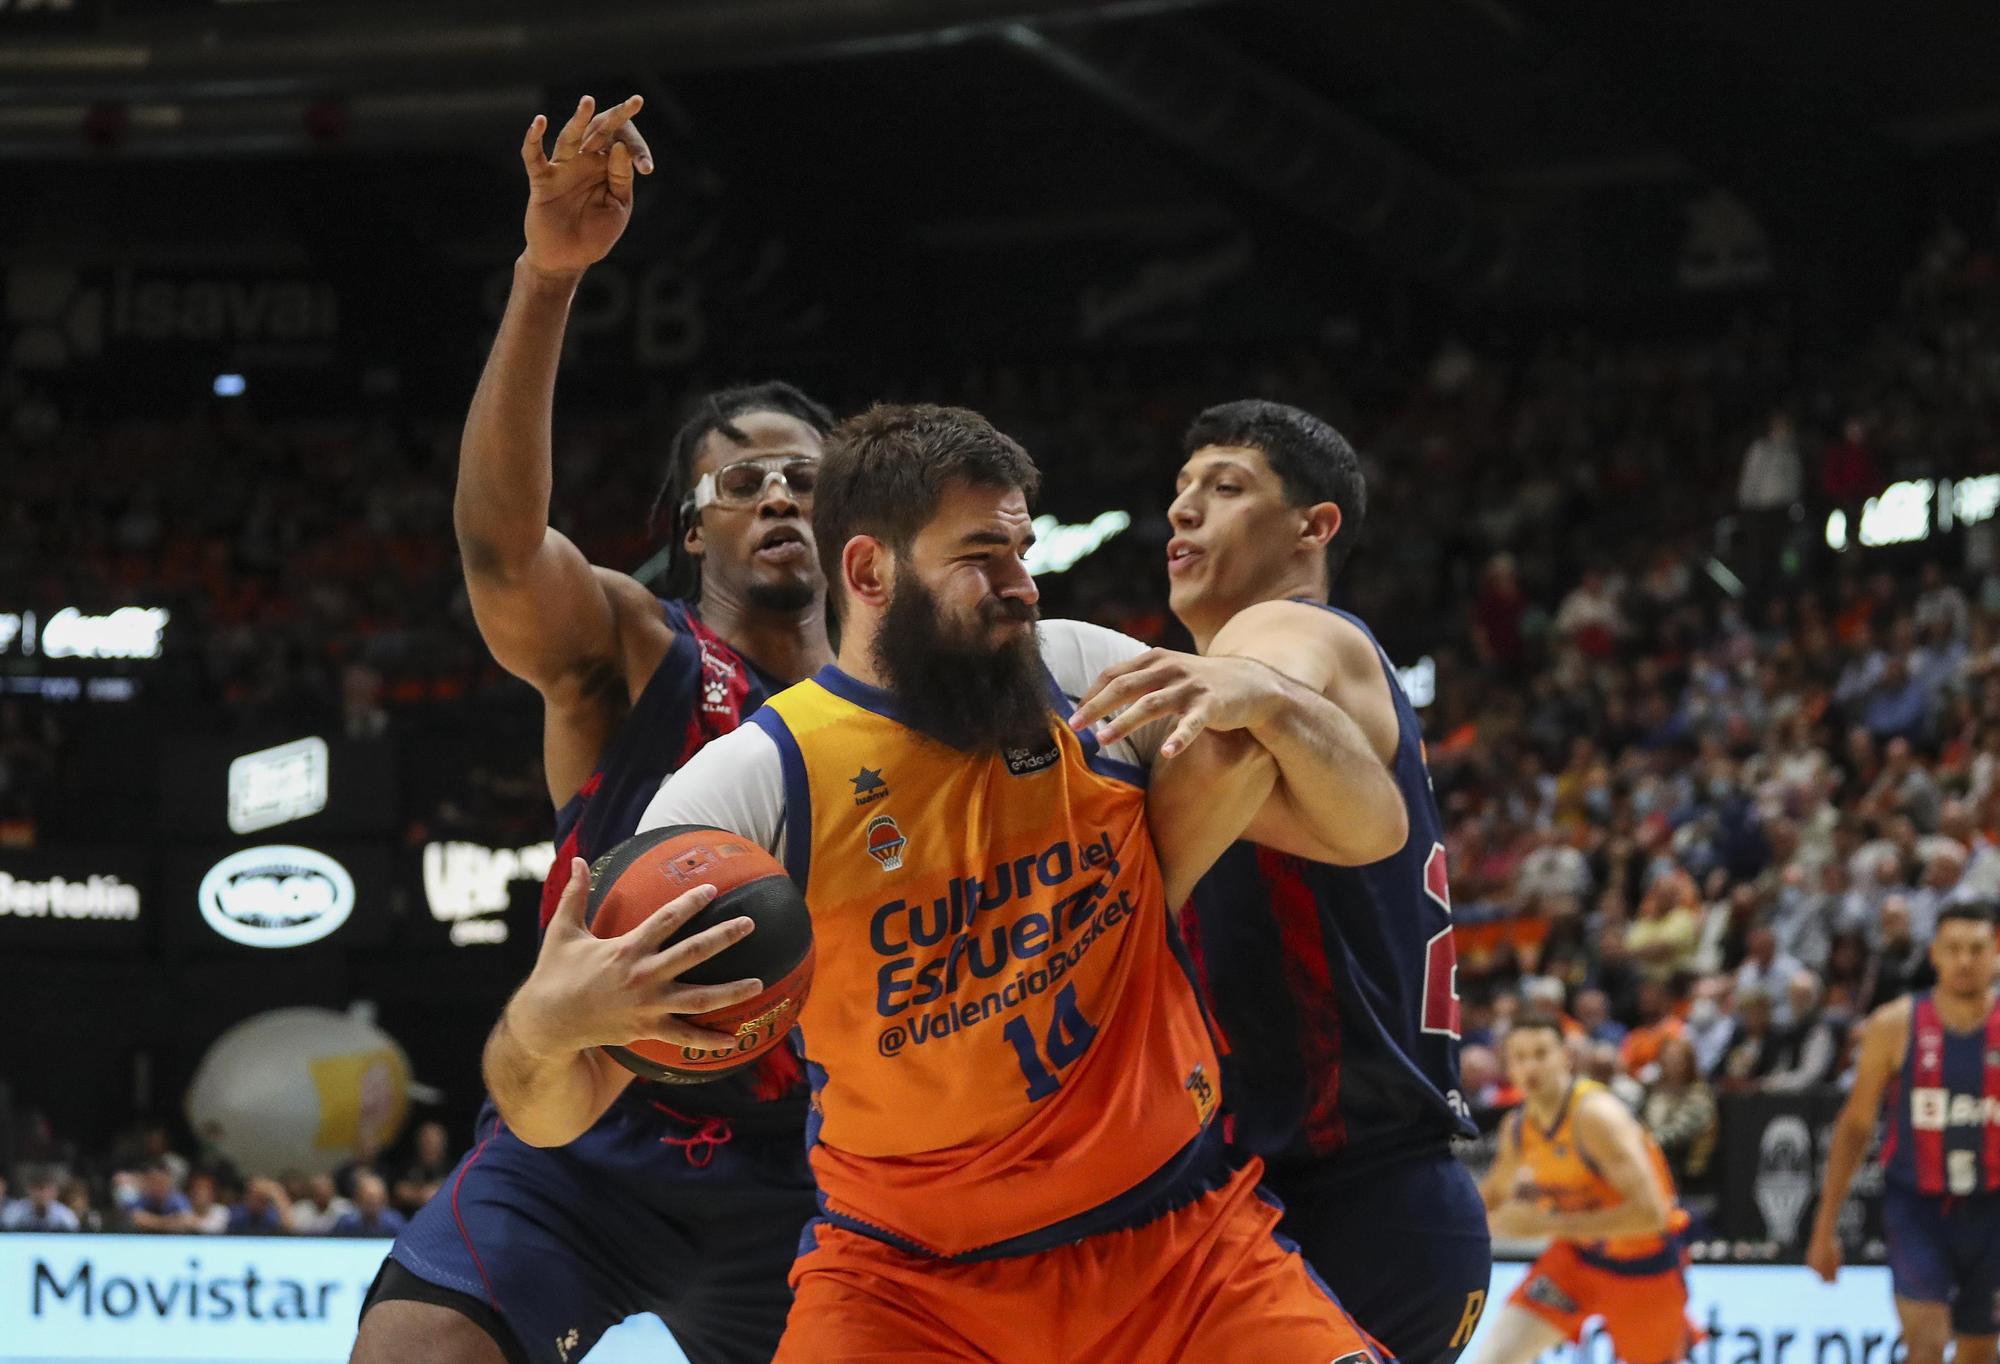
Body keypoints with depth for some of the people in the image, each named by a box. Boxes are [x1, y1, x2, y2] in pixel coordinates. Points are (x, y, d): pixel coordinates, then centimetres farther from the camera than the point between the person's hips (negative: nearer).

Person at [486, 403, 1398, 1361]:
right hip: (905, 1277, -3)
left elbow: (1369, 831, 4)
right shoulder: (749, 785, -11)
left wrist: (1263, 698, -16)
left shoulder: (1091, 676, 0)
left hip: (1180, 1239, 3)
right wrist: (545, 1025, -37)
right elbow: (552, 1112, -12)